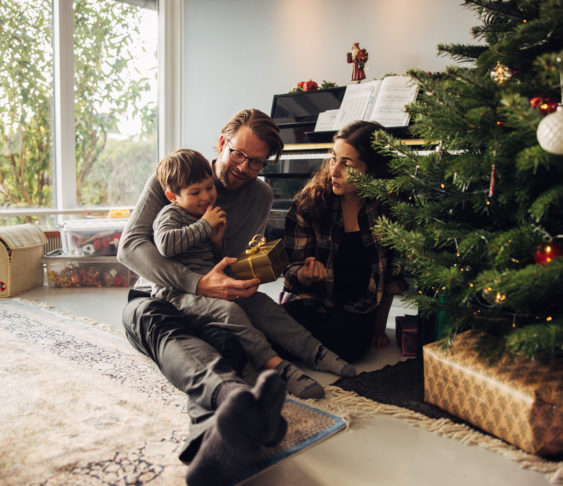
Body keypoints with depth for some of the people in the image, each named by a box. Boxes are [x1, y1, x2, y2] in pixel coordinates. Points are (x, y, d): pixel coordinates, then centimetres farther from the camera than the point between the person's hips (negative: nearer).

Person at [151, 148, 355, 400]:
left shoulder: (208, 217, 19)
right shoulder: (170, 215, -4)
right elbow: (165, 244, -29)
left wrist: (217, 242, 0)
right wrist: (205, 225, -19)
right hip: (179, 295, -7)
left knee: (259, 302, -10)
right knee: (229, 310, -33)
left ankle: (314, 351, -15)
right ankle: (275, 364, -39)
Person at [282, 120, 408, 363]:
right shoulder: (308, 203, -8)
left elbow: (390, 276, 5)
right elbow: (293, 273, -5)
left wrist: (379, 326, 6)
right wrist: (305, 274, -30)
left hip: (357, 308, 1)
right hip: (310, 300, -1)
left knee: (345, 342, -31)